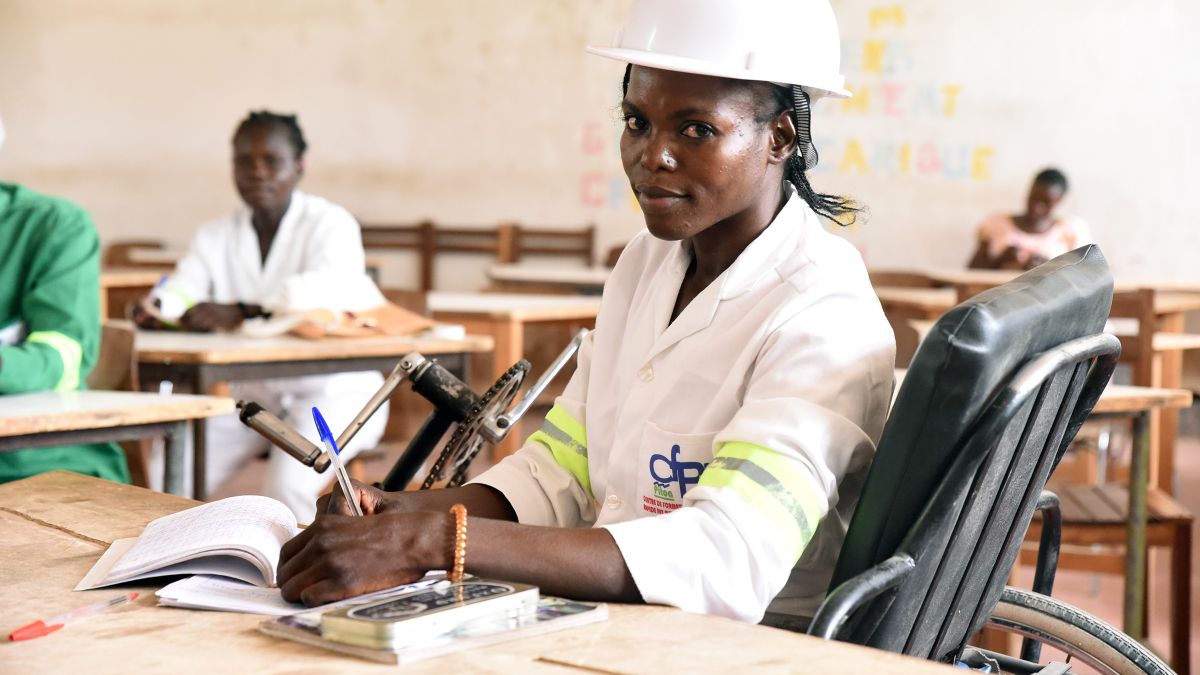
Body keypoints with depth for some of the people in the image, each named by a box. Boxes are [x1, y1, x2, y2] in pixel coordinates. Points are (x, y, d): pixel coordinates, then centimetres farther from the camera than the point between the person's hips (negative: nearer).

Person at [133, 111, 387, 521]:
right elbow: (179, 290, -3)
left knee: (287, 484, -30)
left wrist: (240, 311, -42)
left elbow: (329, 287, -29)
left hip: (334, 391, -5)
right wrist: (155, 308, -29)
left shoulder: (330, 223, -8)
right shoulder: (216, 236, 10)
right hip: (254, 393, 5)